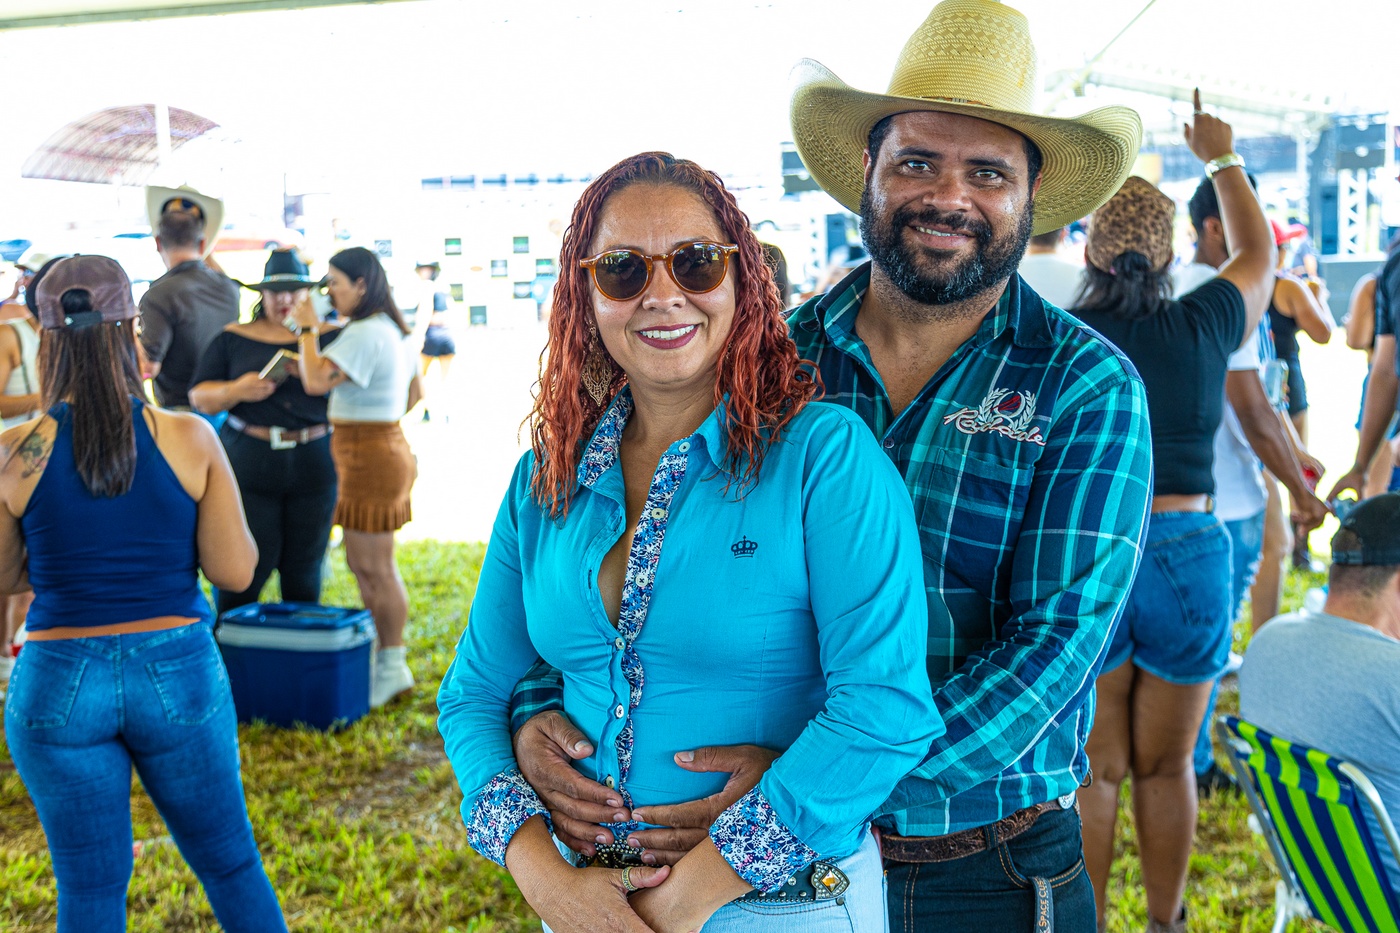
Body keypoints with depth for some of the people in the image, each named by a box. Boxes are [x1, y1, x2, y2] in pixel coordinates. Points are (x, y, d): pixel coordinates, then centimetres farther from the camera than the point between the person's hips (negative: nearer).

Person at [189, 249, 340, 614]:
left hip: (314, 470, 1)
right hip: (248, 469, 0)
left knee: (304, 573, 5)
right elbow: (199, 397, 9)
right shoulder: (234, 339, 10)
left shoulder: (329, 336, 9)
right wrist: (237, 390, -12)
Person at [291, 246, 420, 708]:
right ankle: (385, 659, 25)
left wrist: (308, 329, -13)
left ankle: (393, 669, 7)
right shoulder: (393, 331, 14)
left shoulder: (364, 334, -18)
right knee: (364, 564, 17)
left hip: (368, 458, -11)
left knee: (376, 569, -2)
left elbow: (315, 381, -26)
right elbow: (414, 393, 22)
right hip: (388, 444, 11)